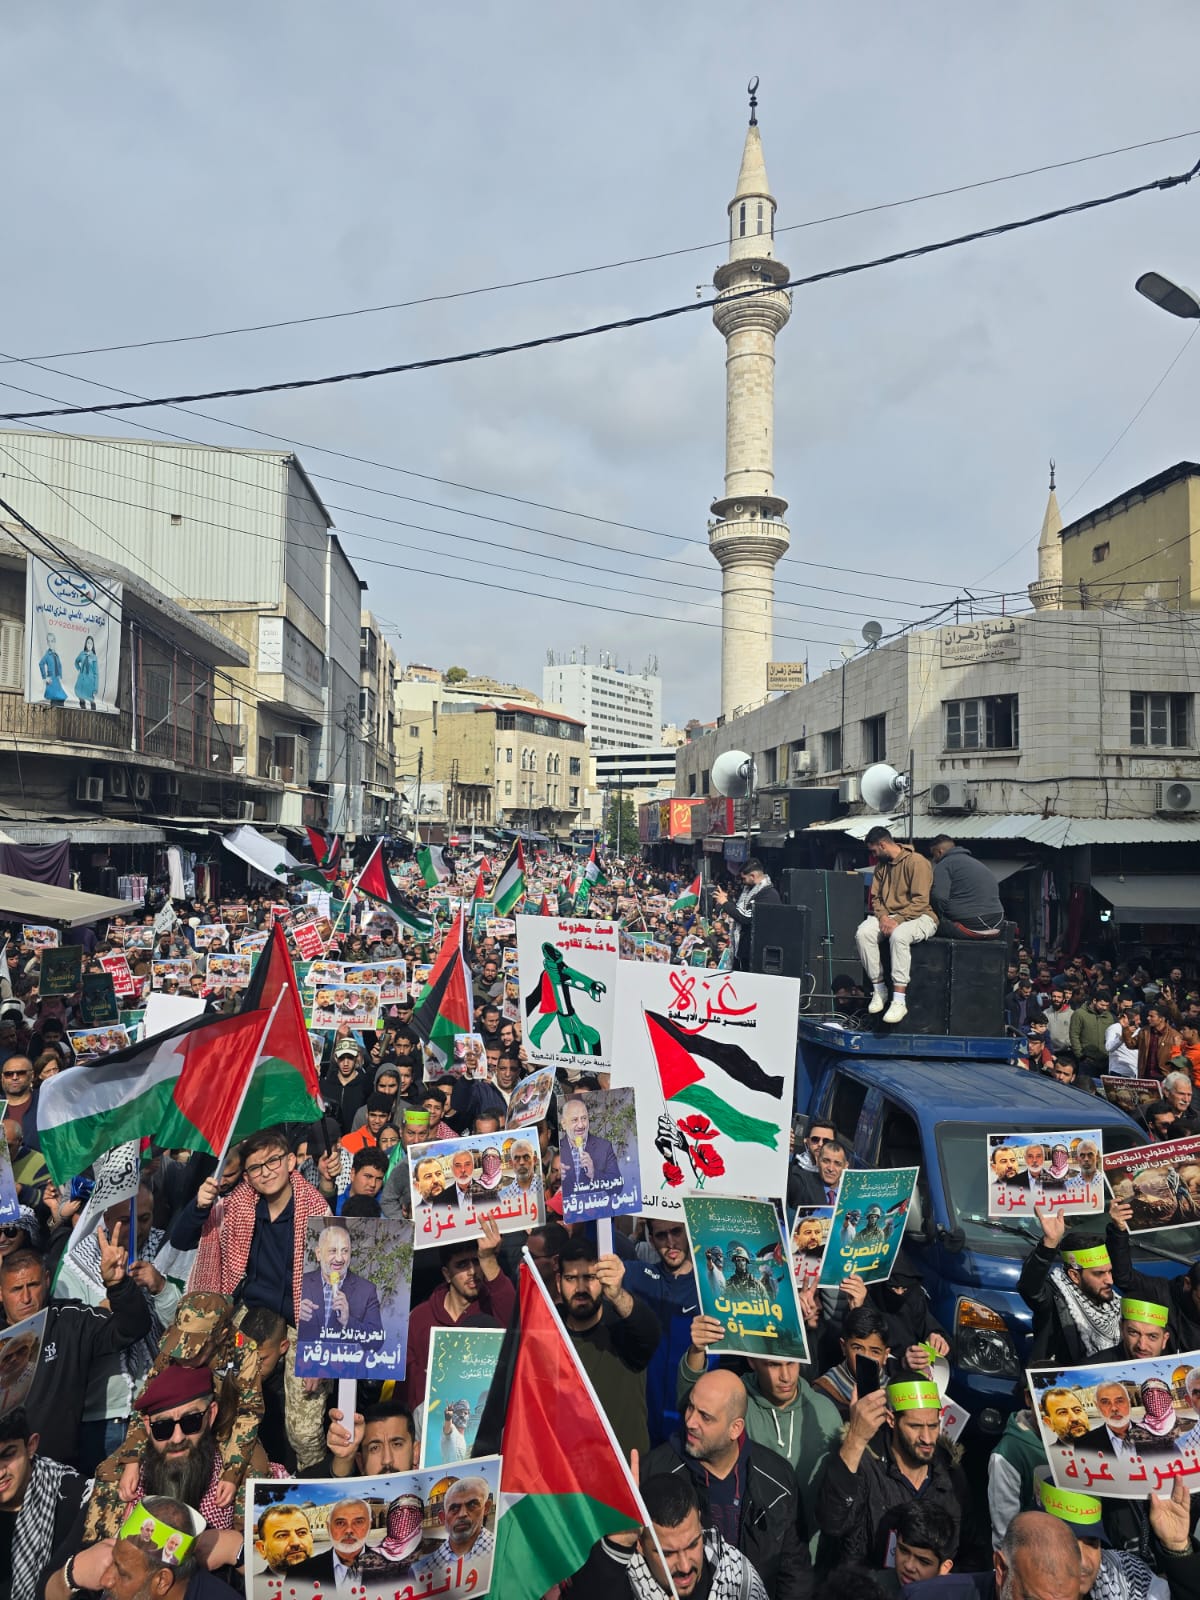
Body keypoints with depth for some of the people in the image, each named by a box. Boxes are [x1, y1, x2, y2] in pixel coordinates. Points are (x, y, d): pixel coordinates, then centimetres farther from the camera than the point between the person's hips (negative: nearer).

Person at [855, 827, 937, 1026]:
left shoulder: (916, 862, -12)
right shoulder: (881, 865, 13)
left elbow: (920, 901, -17)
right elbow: (875, 897, 13)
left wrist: (897, 921, -23)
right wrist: (882, 916, -7)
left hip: (919, 916, -7)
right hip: (888, 915, 7)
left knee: (898, 935, -39)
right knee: (863, 933, -23)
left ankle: (899, 1001, -35)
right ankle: (878, 989, -13)